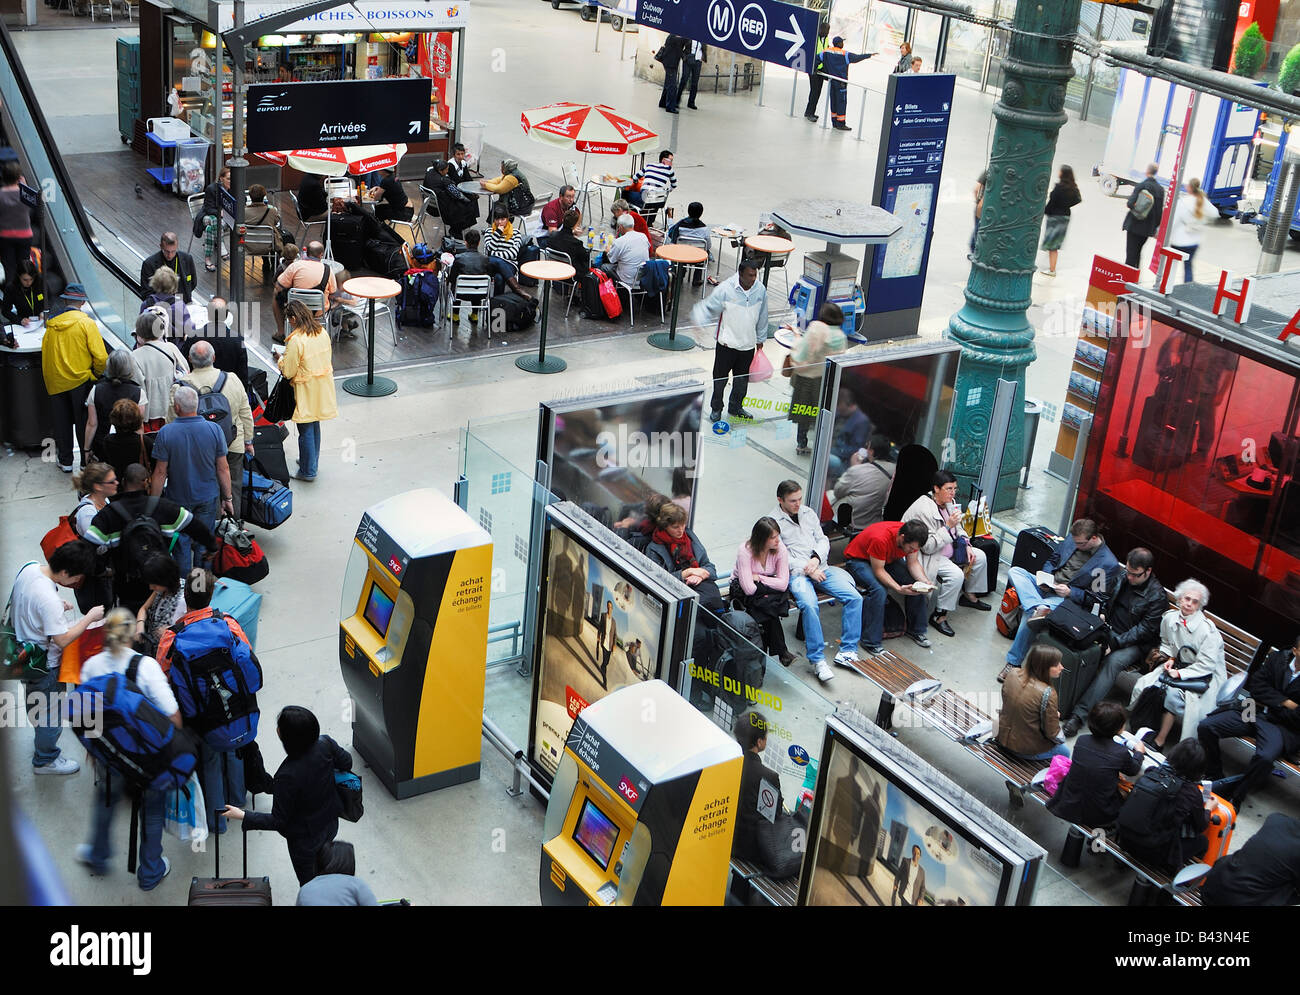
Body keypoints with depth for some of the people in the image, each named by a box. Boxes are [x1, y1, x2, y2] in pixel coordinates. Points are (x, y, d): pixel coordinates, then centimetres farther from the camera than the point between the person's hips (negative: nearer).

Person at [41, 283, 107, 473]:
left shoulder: (52, 324, 1)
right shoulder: (86, 323, -12)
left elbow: (45, 355, 8)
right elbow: (100, 356, -16)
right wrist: (98, 375, 2)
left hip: (56, 383, 3)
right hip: (81, 381, -3)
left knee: (62, 422, 13)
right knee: (84, 422, 6)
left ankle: (65, 461, 20)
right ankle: (87, 462, 11)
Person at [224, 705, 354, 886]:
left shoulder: (288, 776, -38)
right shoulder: (325, 744, -23)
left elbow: (278, 821, -26)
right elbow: (346, 763, -2)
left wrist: (242, 816, -21)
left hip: (305, 839, -6)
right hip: (330, 824, 6)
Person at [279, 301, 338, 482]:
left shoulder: (296, 340, -22)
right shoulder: (322, 333, -1)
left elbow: (288, 372, -18)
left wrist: (281, 360, 3)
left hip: (306, 390, -7)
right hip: (323, 385, 7)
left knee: (306, 430, 4)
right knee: (315, 426, 22)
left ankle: (308, 471, 12)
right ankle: (313, 461, 36)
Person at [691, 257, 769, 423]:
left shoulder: (760, 290, -4)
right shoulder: (726, 289, -17)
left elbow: (762, 317, 8)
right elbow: (709, 307, -12)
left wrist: (760, 339, 15)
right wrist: (698, 318, -34)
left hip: (748, 345, 3)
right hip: (727, 343, -3)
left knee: (742, 379, 16)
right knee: (720, 377, 8)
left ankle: (735, 407, 35)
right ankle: (716, 408, 27)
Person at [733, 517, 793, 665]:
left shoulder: (780, 548, -13)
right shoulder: (745, 551, -25)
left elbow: (783, 584, -18)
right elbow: (748, 589, -31)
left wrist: (759, 578, -20)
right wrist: (768, 584, -17)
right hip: (741, 591, -4)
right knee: (767, 604, -33)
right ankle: (781, 652, -23)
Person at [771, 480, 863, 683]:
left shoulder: (808, 513, 17)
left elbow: (823, 540, 17)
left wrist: (816, 558, -4)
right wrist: (806, 569, -14)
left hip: (820, 569, 6)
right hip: (796, 574, -6)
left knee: (854, 597, -15)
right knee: (809, 605, -35)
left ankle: (847, 652, -11)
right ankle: (817, 660, -27)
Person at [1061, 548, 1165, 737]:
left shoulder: (1157, 595, -11)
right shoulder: (1123, 578, 7)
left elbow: (1145, 629, -14)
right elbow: (1107, 600, 22)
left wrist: (1115, 643, -20)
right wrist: (1102, 614, -1)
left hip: (1135, 644, -6)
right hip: (1110, 630, 6)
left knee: (1113, 661, -34)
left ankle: (1079, 714, -40)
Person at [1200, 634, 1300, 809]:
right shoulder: (1278, 658, 3)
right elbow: (1256, 685, 1)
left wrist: (1270, 705, -5)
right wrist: (1284, 702, -11)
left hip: (1283, 725, -5)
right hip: (1255, 710, 5)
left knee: (1265, 757, -35)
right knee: (1205, 727, -10)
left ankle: (1234, 797, -13)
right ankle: (1215, 779, 8)